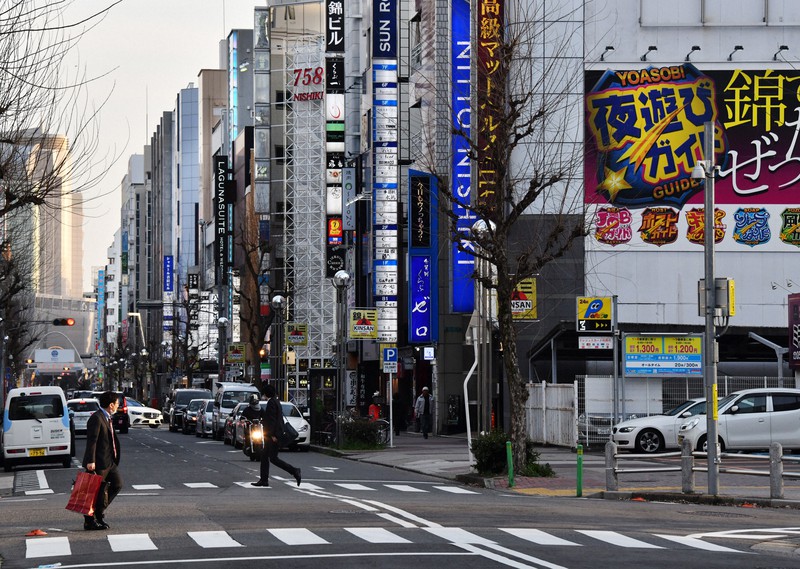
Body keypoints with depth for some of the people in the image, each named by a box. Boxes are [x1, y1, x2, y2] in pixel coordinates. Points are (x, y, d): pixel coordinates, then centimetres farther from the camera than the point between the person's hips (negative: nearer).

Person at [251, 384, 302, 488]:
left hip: (273, 436, -10)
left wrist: (272, 435, -23)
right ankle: (264, 480, 12)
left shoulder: (271, 403, -14)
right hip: (273, 435, 10)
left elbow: (272, 419, -21)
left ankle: (294, 471, -9)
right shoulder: (276, 402, 16)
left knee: (273, 458, -9)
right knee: (264, 457, 12)